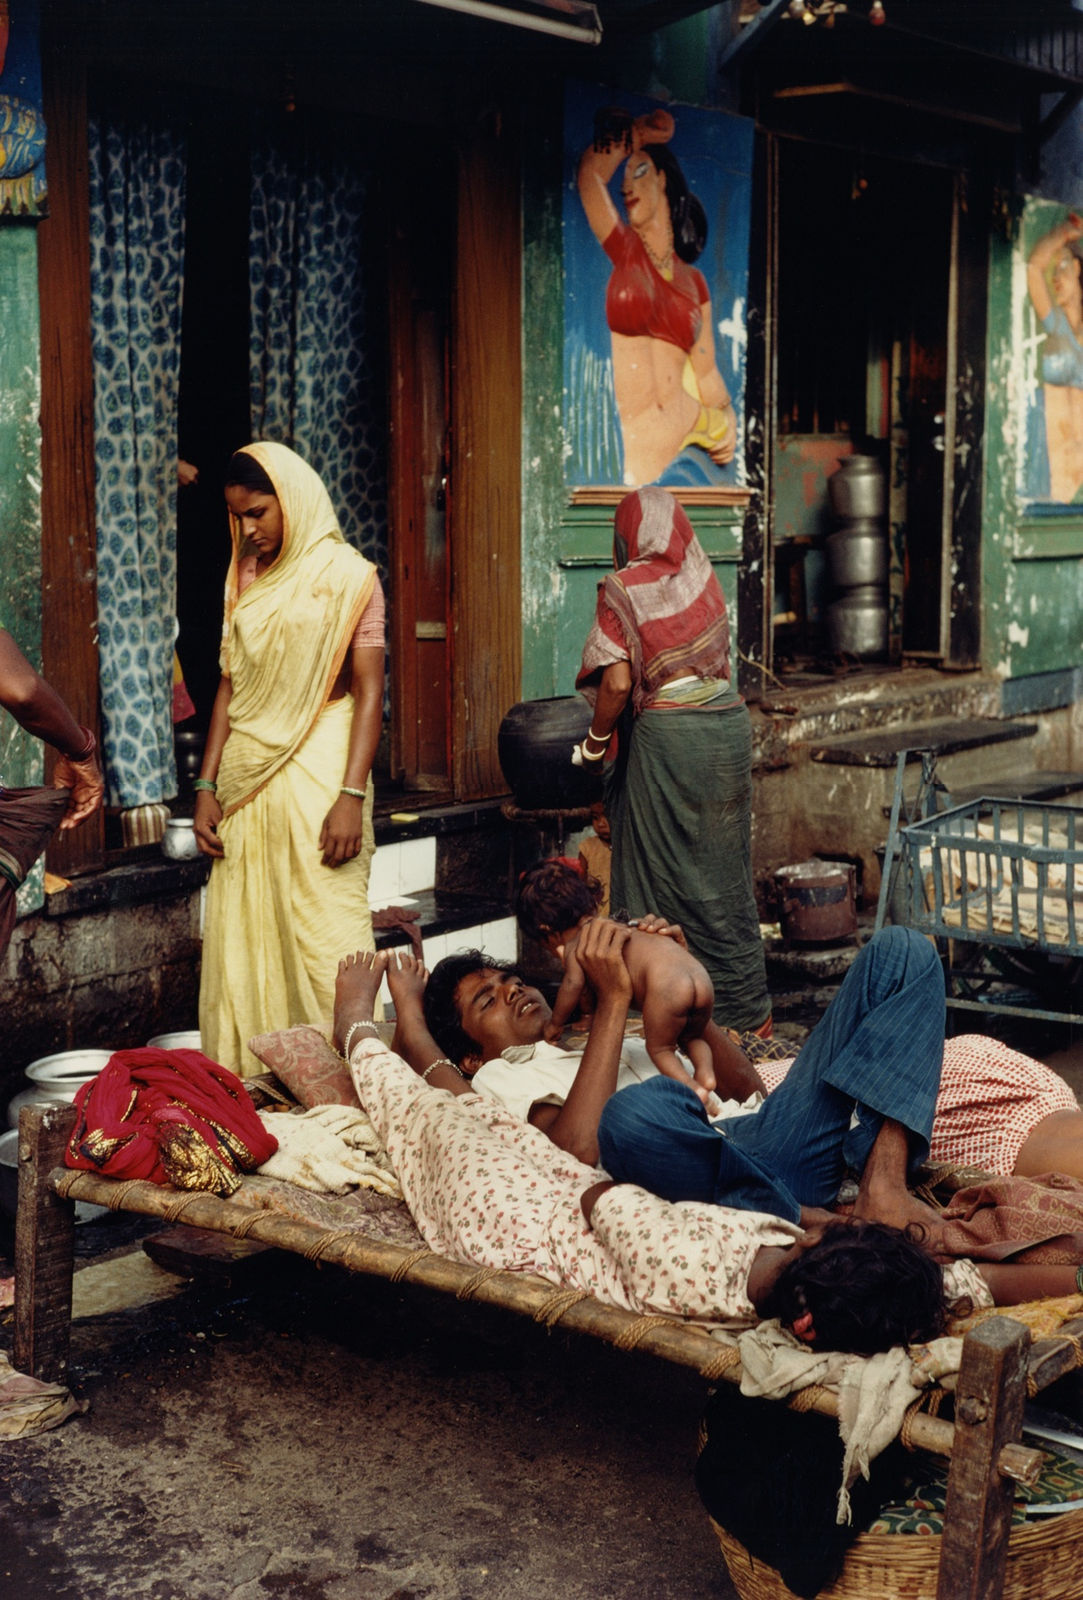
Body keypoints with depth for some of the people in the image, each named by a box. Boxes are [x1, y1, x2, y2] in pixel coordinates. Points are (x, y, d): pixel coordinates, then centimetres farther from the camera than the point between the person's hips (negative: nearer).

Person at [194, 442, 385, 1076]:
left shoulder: (346, 574, -3)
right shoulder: (245, 577, 14)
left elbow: (370, 691, -8)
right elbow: (230, 685, 14)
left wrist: (351, 797, -16)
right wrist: (207, 786, 7)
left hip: (317, 771, -5)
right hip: (247, 778, 6)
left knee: (324, 935, -6)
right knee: (242, 935, 5)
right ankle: (246, 1085, 13)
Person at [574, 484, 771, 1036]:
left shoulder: (624, 588, -7)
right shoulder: (701, 578, 8)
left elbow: (618, 683, -13)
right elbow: (717, 655, 13)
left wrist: (594, 744, -1)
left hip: (668, 731, -5)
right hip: (729, 718, 5)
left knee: (666, 871, 3)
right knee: (724, 869, 11)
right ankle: (746, 1009, 17)